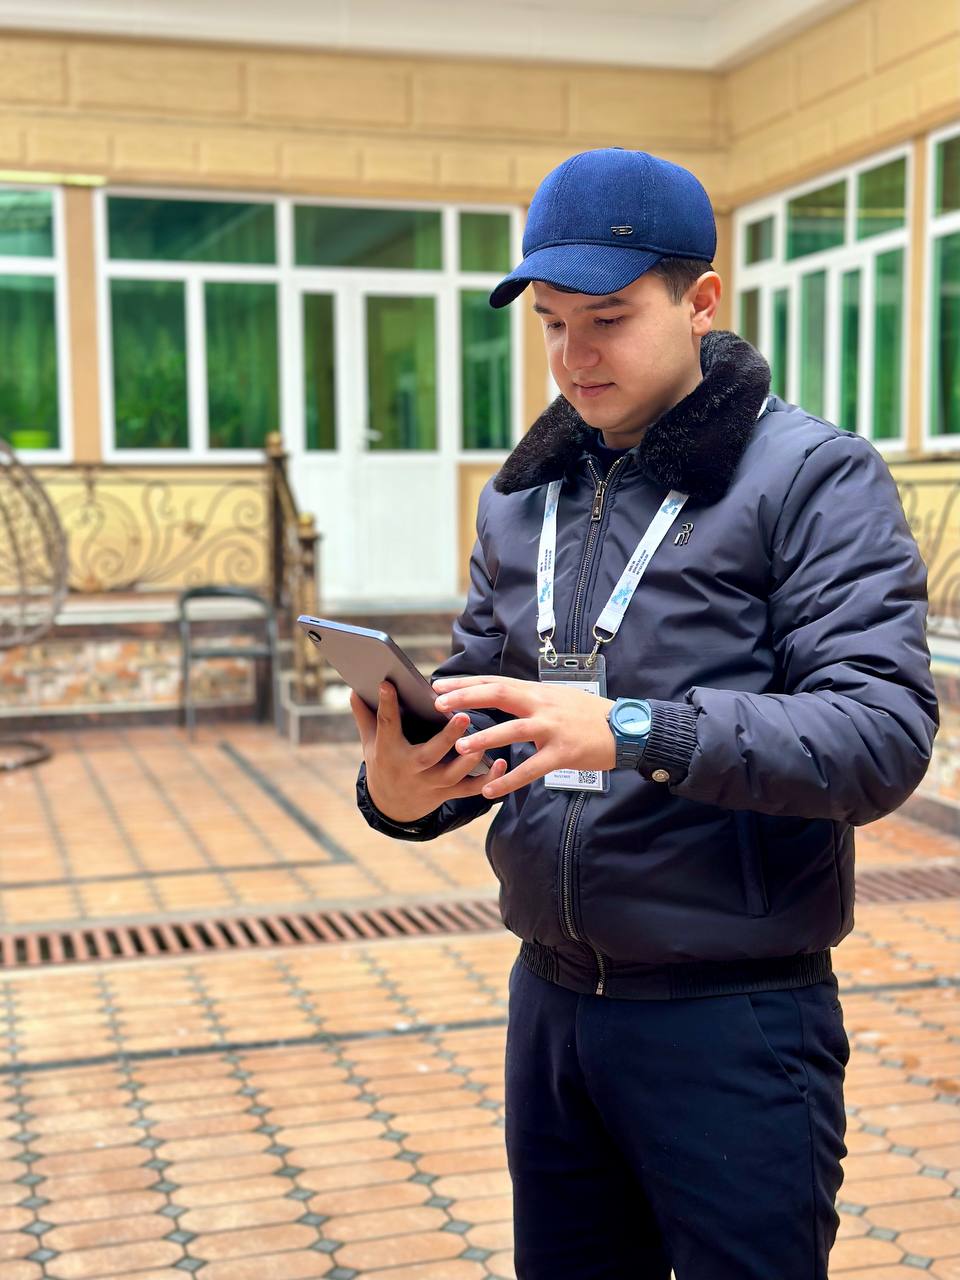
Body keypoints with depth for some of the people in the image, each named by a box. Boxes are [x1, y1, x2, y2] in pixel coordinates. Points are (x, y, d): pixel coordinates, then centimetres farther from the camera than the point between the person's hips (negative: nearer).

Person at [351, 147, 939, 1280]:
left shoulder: (816, 477, -9)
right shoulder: (523, 497, 9)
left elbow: (884, 733, -19)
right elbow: (476, 705, 11)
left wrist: (637, 734, -31)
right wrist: (401, 789, -12)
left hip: (733, 1021, -5)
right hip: (551, 1000, 6)